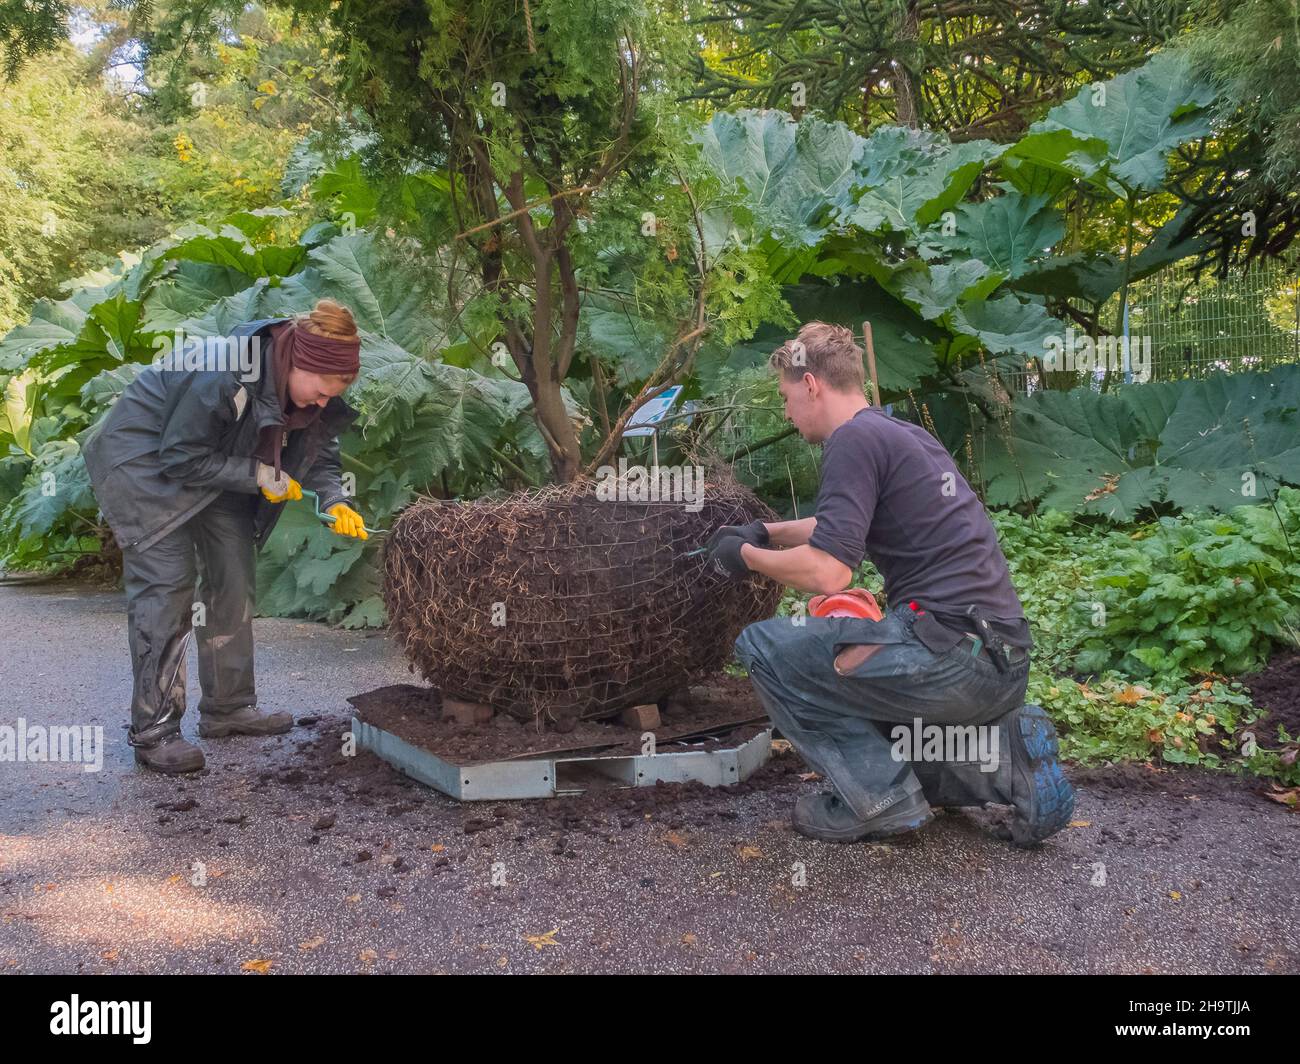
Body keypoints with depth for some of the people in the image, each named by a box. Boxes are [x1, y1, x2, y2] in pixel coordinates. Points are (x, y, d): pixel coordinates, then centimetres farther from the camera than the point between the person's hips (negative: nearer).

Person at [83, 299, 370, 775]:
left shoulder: (301, 384, -12)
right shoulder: (221, 376, -36)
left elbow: (318, 453, 0)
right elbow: (180, 458, -29)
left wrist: (335, 502, -17)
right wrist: (259, 475, -26)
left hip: (210, 465, 8)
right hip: (146, 463, -8)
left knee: (234, 579, 5)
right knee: (168, 585, -14)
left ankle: (228, 708, 16)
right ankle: (153, 731, -7)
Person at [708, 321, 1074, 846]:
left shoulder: (855, 438, -10)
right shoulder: (902, 433, 19)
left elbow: (827, 572, -19)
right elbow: (845, 527, 37)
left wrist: (748, 556, -2)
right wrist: (767, 531, 33)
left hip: (950, 654, -10)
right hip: (1001, 663, 10)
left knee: (764, 647, 0)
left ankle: (881, 797, 0)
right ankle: (1009, 759, 12)